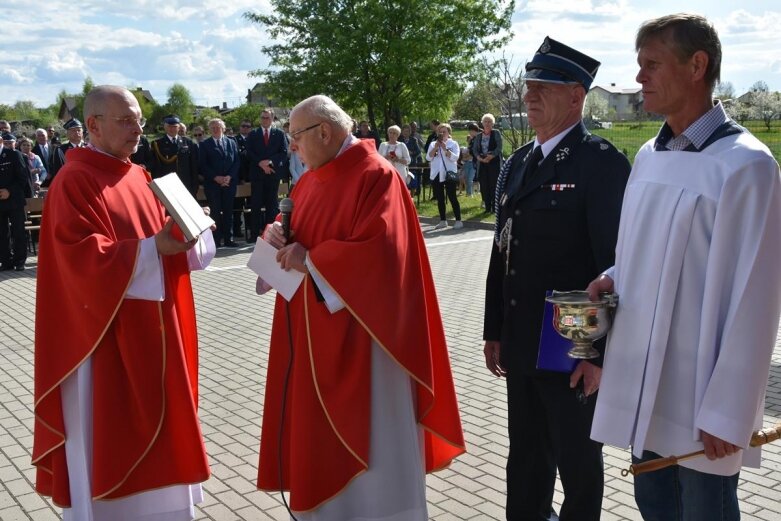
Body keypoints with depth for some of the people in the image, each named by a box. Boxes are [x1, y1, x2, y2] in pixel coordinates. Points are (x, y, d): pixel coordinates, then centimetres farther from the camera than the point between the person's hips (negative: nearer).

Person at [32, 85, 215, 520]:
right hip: (105, 333, -8)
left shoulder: (138, 176, 12)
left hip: (150, 331, 8)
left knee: (152, 423, 15)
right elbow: (82, 256, -22)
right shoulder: (75, 180, -13)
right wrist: (152, 247, -29)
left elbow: (156, 237, 16)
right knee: (110, 433, 1)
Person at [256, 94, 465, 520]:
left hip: (356, 330, -8)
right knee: (317, 426, 15)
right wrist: (278, 235, -5)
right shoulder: (311, 180, 11)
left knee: (365, 431, 3)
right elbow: (296, 231, 18)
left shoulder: (375, 176, -15)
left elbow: (379, 250, -25)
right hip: (311, 329, 9)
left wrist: (312, 259, -20)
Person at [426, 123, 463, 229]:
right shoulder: (433, 144, 12)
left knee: (452, 198, -5)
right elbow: (428, 158, 1)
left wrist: (445, 148, -18)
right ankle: (442, 221, 16)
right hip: (436, 175, 4)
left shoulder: (453, 144, 2)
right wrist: (435, 148, -10)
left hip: (449, 174, -4)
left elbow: (455, 158, -11)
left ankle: (458, 221, -1)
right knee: (440, 199, 8)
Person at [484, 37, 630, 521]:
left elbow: (617, 263, -16)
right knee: (526, 456, 19)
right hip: (521, 347, 7)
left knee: (578, 462, 11)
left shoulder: (603, 163, -13)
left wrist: (601, 352, -17)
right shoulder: (517, 163, 10)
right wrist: (494, 331, 14)